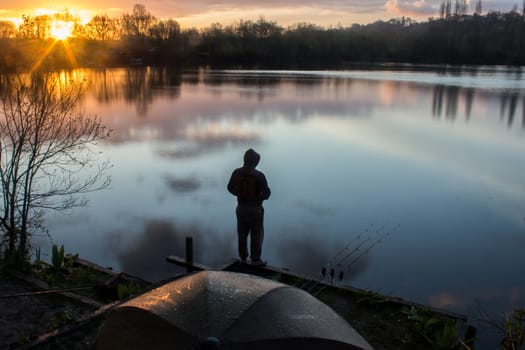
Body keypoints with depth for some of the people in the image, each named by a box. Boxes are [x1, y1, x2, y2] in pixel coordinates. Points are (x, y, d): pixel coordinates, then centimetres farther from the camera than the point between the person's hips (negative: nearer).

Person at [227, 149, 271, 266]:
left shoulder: (236, 173, -6)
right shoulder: (259, 176, -21)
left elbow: (230, 188, 7)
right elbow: (266, 194, -16)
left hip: (241, 207, 5)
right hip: (255, 209, -4)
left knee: (242, 234, 17)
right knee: (256, 235, 10)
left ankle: (242, 257, 28)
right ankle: (255, 259, 17)